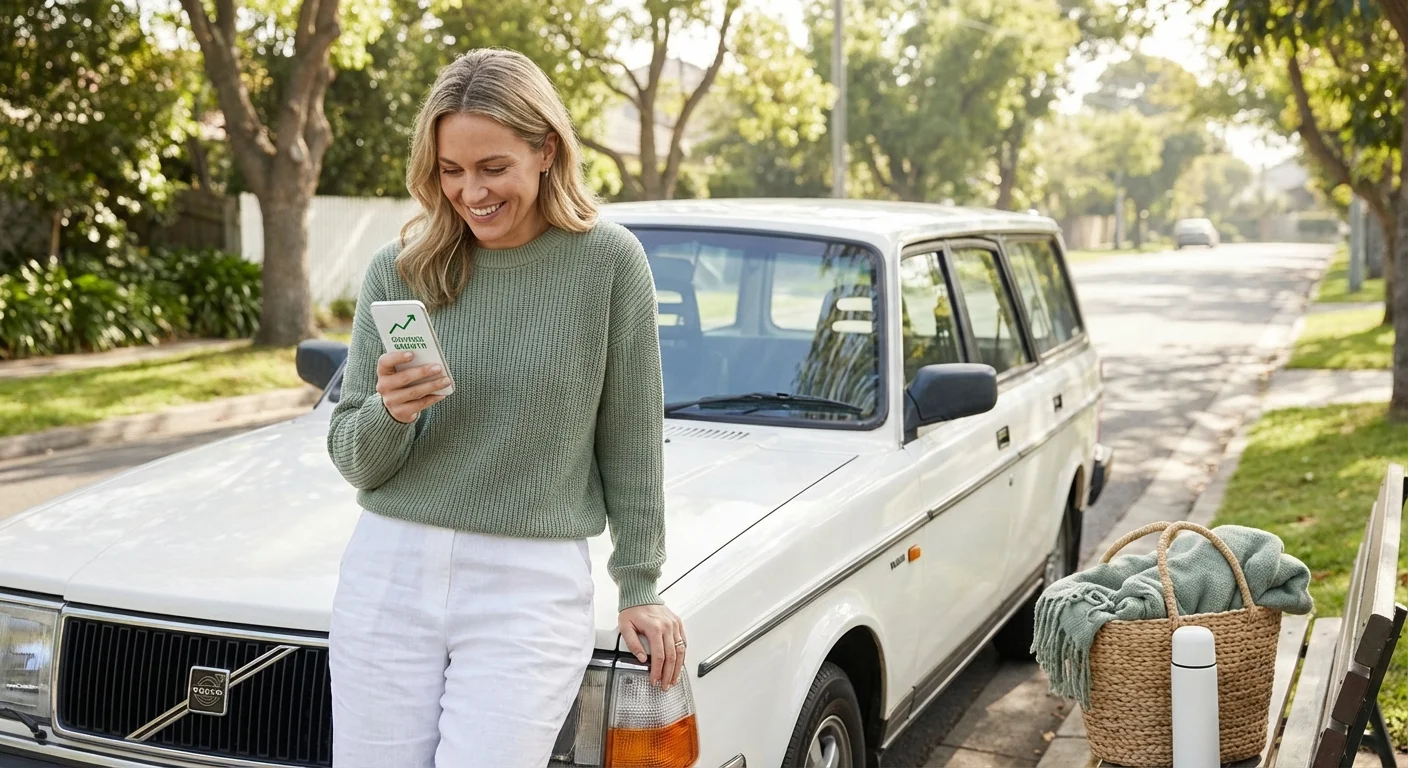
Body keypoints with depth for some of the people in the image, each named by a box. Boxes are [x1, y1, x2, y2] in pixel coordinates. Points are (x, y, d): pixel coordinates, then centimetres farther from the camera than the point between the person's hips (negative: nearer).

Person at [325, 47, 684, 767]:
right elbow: (354, 460, 6)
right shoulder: (397, 270, 2)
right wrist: (389, 415, -15)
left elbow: (630, 438, 2)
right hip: (389, 573, 3)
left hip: (534, 588, -2)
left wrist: (640, 587, 4)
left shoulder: (608, 260, -4)